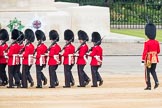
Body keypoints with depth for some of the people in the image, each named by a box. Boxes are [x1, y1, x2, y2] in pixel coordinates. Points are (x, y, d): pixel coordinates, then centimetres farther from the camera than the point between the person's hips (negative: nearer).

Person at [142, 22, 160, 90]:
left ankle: (149, 86, 8)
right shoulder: (157, 42, 1)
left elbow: (145, 52, -19)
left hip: (149, 60, -5)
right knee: (153, 71, 19)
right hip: (155, 59, 5)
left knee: (147, 73, 6)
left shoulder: (147, 43, -16)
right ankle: (156, 81, -3)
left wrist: (143, 60, -16)